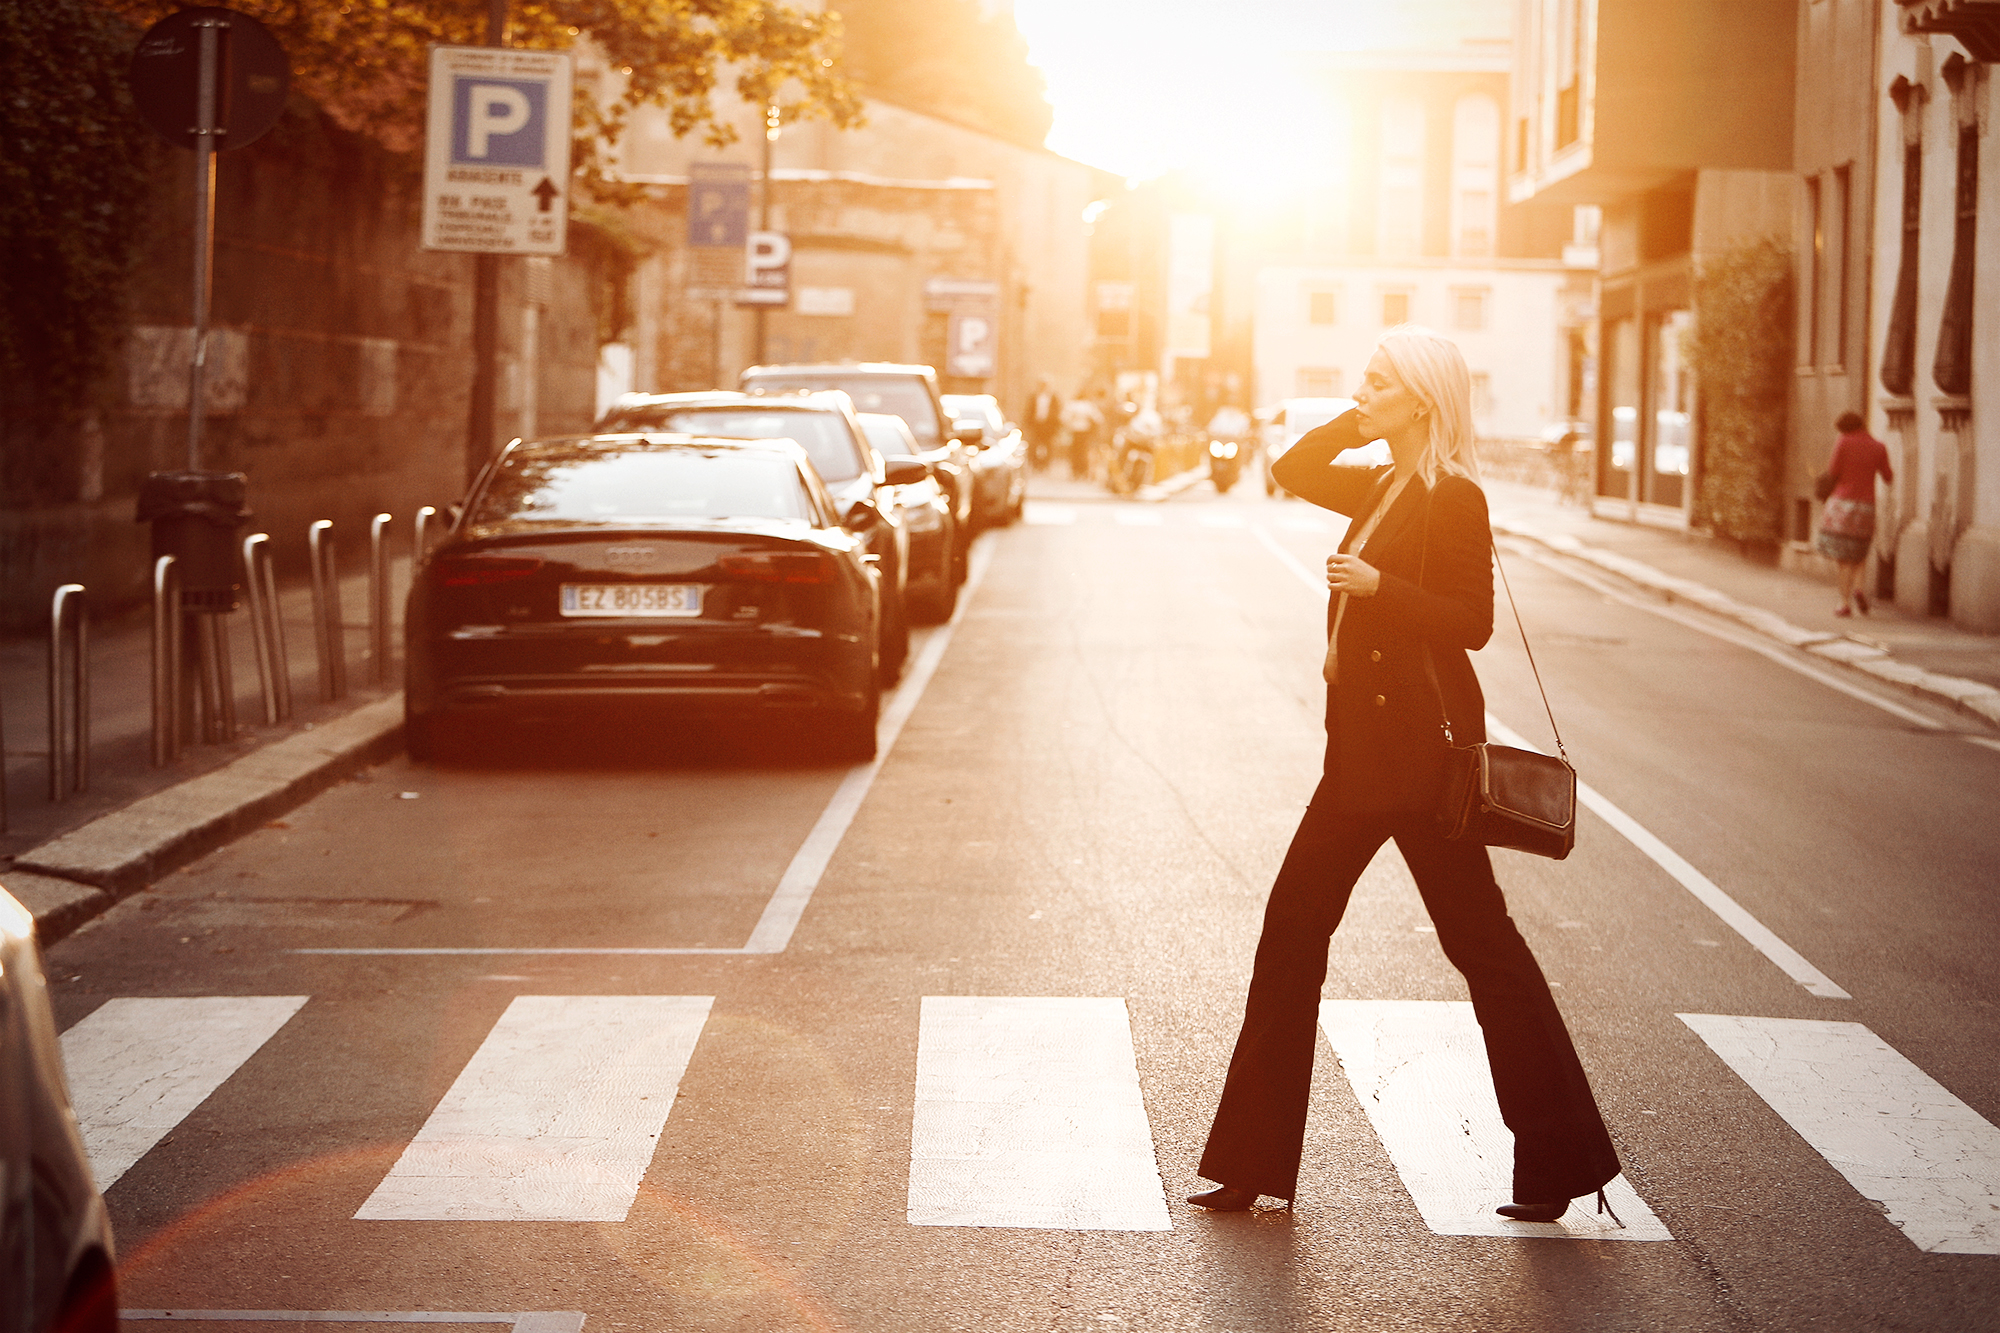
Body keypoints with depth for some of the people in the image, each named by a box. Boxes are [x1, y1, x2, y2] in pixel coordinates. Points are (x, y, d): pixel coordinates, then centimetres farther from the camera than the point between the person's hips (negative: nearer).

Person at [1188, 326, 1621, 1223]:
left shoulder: (1455, 498, -13)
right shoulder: (1384, 489, 13)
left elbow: (1473, 621, -17)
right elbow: (1293, 471, 23)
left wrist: (1378, 586, -26)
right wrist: (1356, 423, 10)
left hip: (1419, 746, -9)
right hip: (1367, 744, 9)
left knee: (1478, 940, -3)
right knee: (1294, 924, 8)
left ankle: (1559, 1159, 6)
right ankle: (1254, 1163, 13)